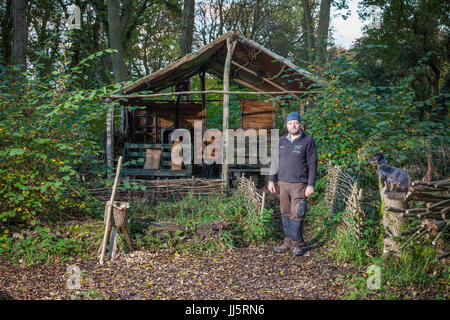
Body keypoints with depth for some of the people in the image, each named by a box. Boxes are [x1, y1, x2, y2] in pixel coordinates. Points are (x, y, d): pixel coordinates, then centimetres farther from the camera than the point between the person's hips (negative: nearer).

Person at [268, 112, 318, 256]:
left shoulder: (308, 141, -4)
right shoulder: (282, 141, 10)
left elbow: (312, 164, -5)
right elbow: (275, 161, 15)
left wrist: (311, 185, -10)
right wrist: (271, 180, 11)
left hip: (299, 184, -5)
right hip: (283, 183, 5)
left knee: (296, 214, -5)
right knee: (286, 213, 9)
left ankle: (296, 244, 4)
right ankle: (288, 241, 18)